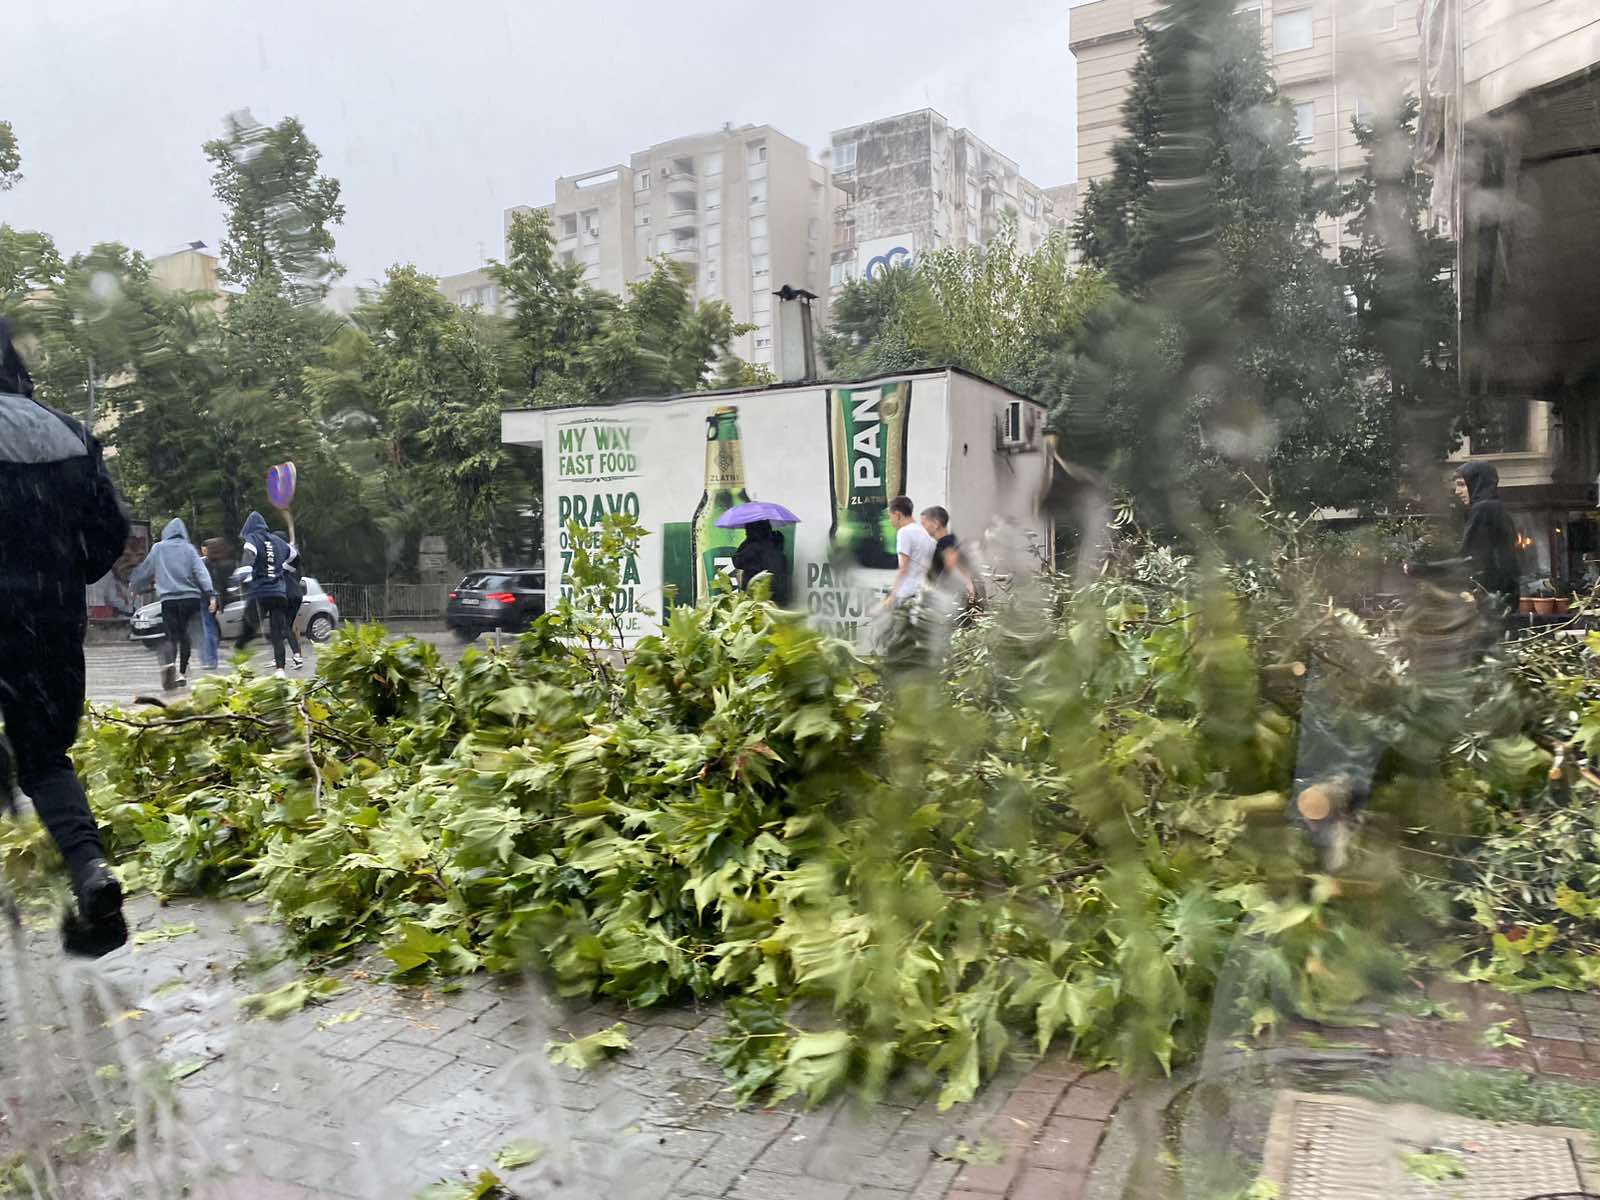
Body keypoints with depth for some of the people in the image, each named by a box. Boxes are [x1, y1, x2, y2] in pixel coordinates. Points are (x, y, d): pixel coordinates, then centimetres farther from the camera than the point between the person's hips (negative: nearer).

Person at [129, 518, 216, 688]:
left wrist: (133, 583, 34)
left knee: (172, 636, -4)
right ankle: (183, 672, 16)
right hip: (190, 597, 1)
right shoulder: (189, 549, 5)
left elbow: (145, 570, 15)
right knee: (184, 635, 13)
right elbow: (201, 572, -4)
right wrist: (211, 595, -10)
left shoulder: (158, 548, 5)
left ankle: (172, 663, -31)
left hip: (168, 599, -1)